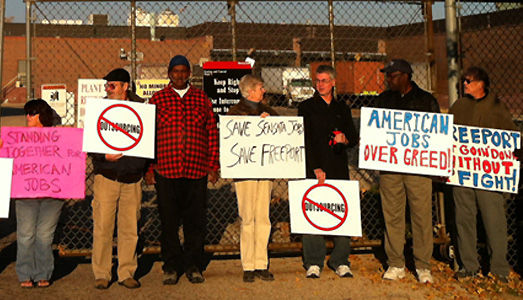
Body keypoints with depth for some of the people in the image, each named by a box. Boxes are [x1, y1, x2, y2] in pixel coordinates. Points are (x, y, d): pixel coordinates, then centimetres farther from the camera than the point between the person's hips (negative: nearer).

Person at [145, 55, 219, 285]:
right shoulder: (157, 99, 7)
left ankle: (193, 267, 17)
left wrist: (213, 166, 4)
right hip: (166, 170, -1)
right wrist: (149, 168, -2)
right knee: (168, 220, 4)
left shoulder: (202, 98, 11)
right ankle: (171, 268, 16)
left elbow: (212, 133, 10)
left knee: (195, 220, 5)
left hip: (197, 171, 1)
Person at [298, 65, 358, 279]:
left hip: (339, 168, 3)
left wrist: (345, 139, -6)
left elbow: (354, 137, 19)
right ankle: (313, 263, 3)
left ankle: (340, 261, 9)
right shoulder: (306, 107, 6)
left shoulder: (342, 109, 16)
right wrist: (315, 167, -12)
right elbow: (305, 140, -2)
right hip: (314, 168, -3)